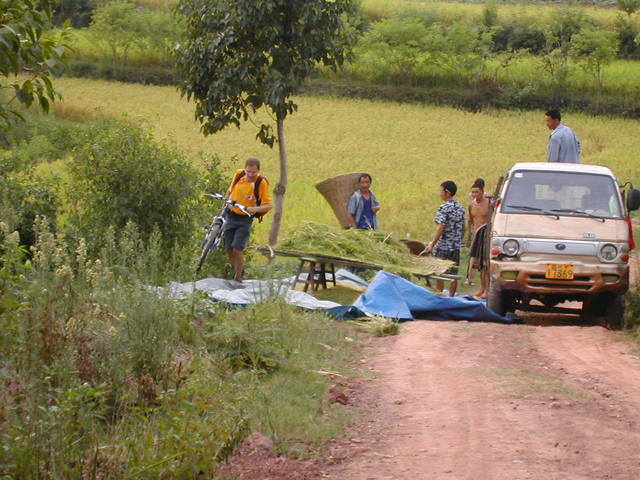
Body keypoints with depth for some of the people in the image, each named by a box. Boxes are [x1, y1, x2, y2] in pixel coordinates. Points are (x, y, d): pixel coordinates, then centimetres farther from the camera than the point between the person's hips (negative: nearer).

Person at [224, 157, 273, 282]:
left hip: (245, 219, -4)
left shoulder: (261, 183, -16)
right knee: (229, 250, 2)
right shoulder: (238, 174, -4)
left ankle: (238, 278, -1)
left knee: (237, 249, -17)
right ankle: (236, 270, 27)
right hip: (231, 215, 4)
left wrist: (255, 209, -33)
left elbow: (269, 205, -16)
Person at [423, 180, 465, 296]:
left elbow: (441, 228, -19)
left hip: (442, 246, -6)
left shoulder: (444, 208, -14)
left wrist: (432, 244, -18)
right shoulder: (460, 208, 8)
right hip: (456, 247, 6)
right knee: (453, 274, 9)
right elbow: (463, 228, 12)